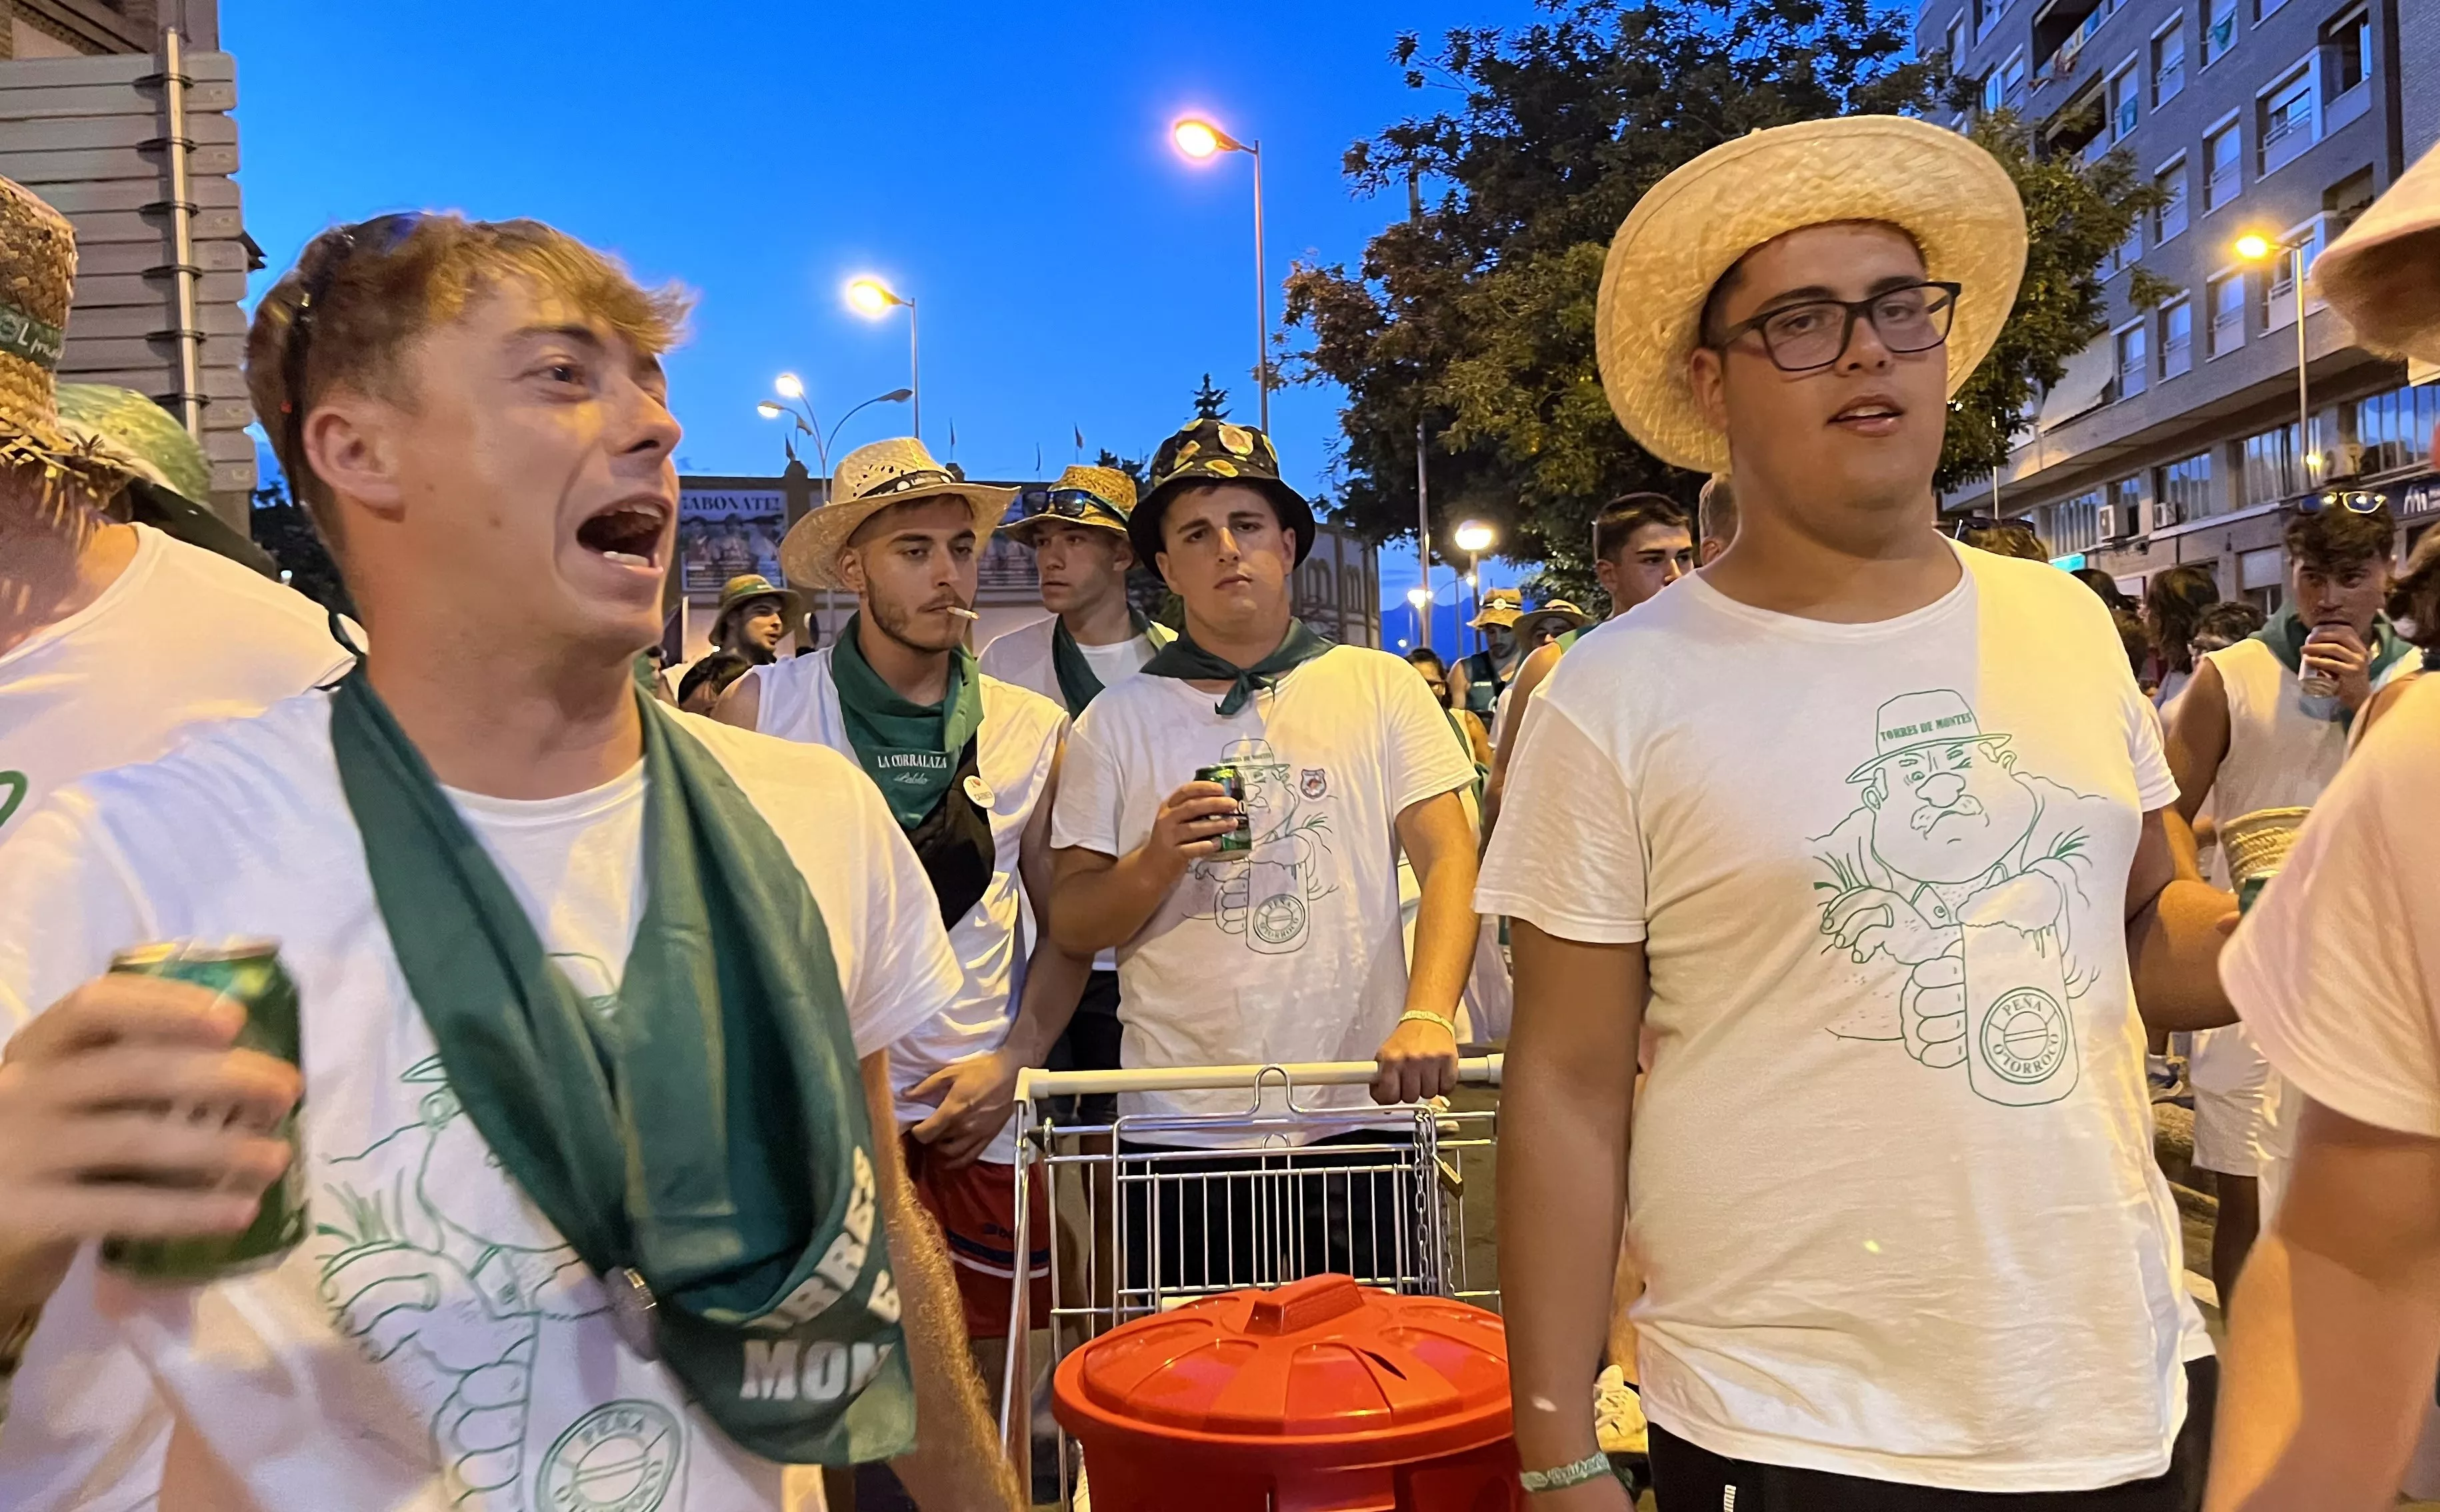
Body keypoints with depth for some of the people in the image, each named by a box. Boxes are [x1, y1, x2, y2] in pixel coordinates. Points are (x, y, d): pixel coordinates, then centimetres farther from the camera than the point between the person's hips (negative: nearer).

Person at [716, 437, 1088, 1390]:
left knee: (988, 1405, 8)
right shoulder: (761, 708, -1)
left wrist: (1011, 1063, -3)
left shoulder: (1033, 732, 4)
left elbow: (1066, 928, 10)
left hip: (977, 1126, 2)